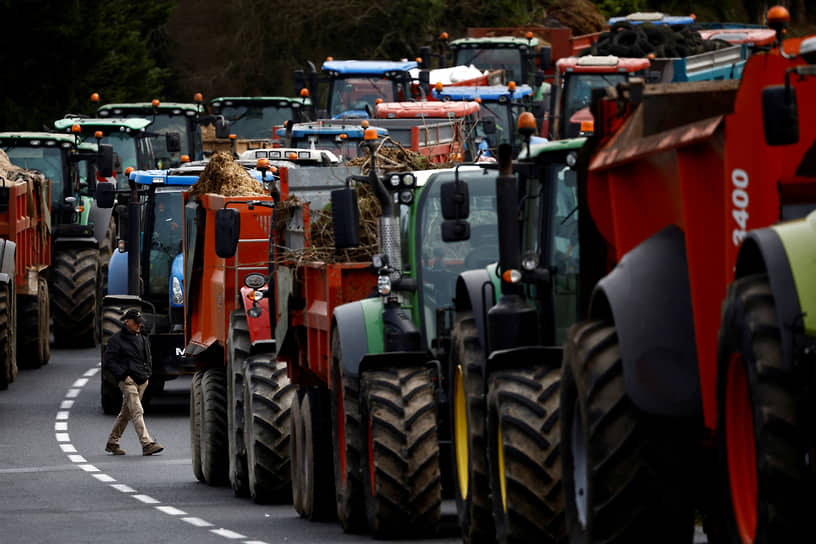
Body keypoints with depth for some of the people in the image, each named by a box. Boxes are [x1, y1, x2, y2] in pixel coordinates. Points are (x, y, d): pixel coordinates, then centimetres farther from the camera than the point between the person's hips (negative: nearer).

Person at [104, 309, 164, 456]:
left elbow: (148, 359, 32)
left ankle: (112, 443, 23)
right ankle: (147, 444, -25)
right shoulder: (116, 339, -4)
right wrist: (123, 375, -14)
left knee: (126, 413, 13)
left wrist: (147, 373, 15)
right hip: (128, 381, -8)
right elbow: (108, 362, -8)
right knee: (137, 412, -16)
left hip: (142, 381, 8)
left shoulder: (143, 339, 18)